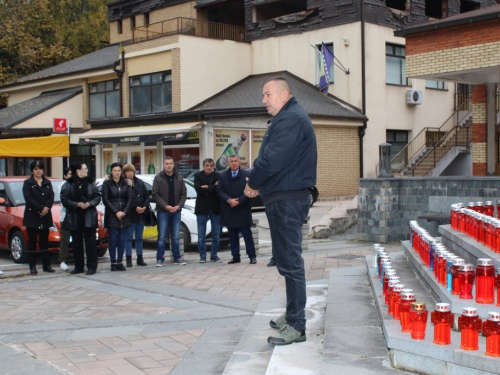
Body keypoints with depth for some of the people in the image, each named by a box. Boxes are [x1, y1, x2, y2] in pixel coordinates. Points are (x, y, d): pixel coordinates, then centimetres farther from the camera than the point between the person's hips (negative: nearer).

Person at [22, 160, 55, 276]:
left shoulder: (48, 183, 12)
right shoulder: (27, 183, 0)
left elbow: (51, 197, 3)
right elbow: (29, 198, -11)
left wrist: (46, 208, -15)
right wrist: (41, 208, -17)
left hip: (45, 216, 3)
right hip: (32, 216, -3)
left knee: (44, 242, 8)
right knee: (32, 242, 0)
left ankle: (46, 265, 12)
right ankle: (32, 267, 1)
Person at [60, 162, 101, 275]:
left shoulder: (90, 183, 7)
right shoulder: (68, 185, -1)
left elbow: (97, 197, 5)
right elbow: (64, 200, -7)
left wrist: (90, 203, -12)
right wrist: (78, 204, -17)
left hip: (89, 217, 0)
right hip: (74, 217, 0)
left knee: (90, 242, -2)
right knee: (76, 243, 7)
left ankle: (92, 266, 3)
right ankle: (78, 266, 16)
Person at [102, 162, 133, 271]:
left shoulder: (125, 183, 9)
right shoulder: (107, 183, 0)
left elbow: (130, 199, 4)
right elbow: (105, 200, -6)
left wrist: (124, 212, -9)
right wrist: (116, 212, -13)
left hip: (124, 216, 3)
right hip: (111, 216, -3)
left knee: (122, 240, 4)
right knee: (113, 240, -1)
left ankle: (120, 262, 10)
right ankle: (113, 263, 4)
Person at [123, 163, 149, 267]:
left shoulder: (140, 182, 9)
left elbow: (147, 195, 9)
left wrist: (145, 206, -6)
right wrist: (135, 208, -17)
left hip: (141, 214, 5)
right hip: (130, 215, -5)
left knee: (139, 237, 11)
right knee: (128, 237, 1)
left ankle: (140, 258, 17)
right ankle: (128, 259, 6)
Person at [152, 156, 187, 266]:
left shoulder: (179, 178, 7)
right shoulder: (158, 178, -2)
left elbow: (184, 194, 6)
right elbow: (155, 195, -6)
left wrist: (178, 206, -9)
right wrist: (166, 206, -14)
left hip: (176, 211, 3)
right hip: (162, 211, -3)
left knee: (175, 236, 8)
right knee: (162, 236, -3)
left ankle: (177, 258, 15)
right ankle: (160, 259, 2)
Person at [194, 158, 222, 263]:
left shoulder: (218, 175, 5)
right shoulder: (198, 176, 2)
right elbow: (198, 188, -14)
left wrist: (207, 187, -13)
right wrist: (213, 187, -13)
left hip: (215, 208, 1)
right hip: (202, 208, -1)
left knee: (216, 234, 5)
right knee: (201, 235, 2)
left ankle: (214, 255, 14)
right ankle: (202, 256, 9)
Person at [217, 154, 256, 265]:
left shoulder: (247, 174, 1)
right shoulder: (222, 175, 9)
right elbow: (220, 191, 2)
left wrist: (238, 201, -14)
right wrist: (229, 200, -14)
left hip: (243, 209, -3)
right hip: (228, 210, 3)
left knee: (247, 234, -1)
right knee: (232, 235, 6)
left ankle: (252, 256, 3)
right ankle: (235, 257, 11)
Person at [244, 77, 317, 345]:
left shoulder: (291, 119, -15)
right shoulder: (288, 118, 20)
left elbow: (272, 160, -23)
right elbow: (268, 157, 20)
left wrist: (253, 183, -7)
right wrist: (258, 183, 7)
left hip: (287, 200, -11)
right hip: (285, 199, 11)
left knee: (290, 262, -9)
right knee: (287, 260, 16)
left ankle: (296, 326, -5)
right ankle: (292, 316, 27)